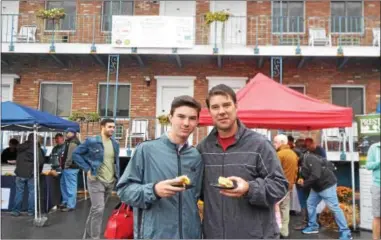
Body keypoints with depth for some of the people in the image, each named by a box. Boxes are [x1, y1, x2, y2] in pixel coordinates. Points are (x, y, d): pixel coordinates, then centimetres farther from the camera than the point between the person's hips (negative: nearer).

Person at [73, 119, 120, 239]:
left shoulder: (115, 144, 9)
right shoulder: (92, 141, -9)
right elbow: (76, 154, -5)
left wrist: (117, 177, 11)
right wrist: (87, 169, -11)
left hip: (110, 182, 6)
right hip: (96, 180, -6)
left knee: (96, 208, 17)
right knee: (98, 209, -12)